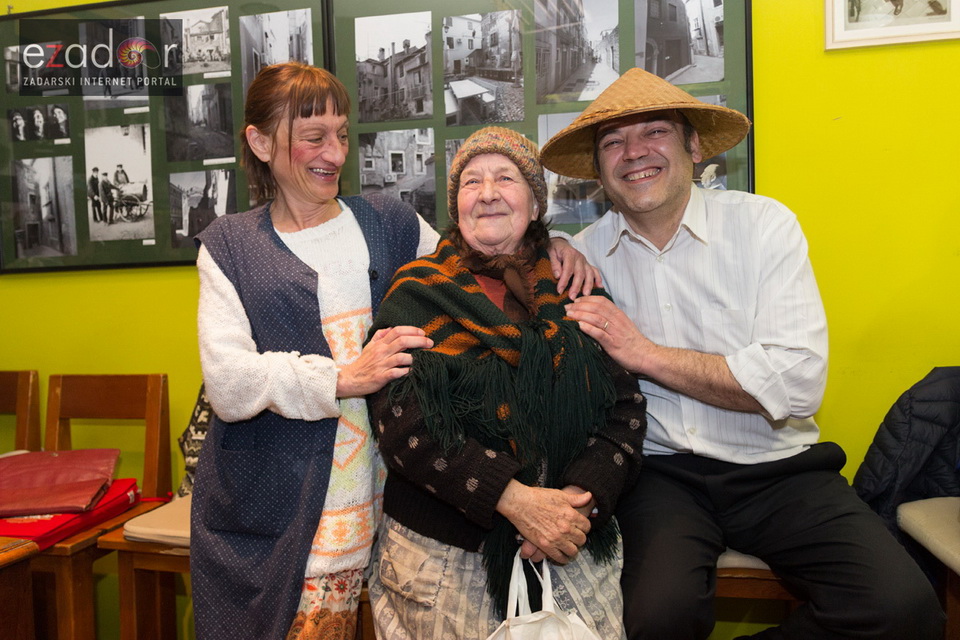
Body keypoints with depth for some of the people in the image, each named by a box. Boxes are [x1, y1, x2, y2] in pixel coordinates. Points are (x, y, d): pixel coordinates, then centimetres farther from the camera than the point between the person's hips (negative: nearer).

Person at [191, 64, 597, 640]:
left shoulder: (390, 224, 11)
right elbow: (227, 384, -8)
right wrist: (345, 378, -21)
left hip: (370, 499, 1)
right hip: (268, 504, -1)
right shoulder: (228, 246, 5)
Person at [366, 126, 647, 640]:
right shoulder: (418, 294, -1)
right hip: (445, 555, -2)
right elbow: (399, 419, -12)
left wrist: (583, 496, -15)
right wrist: (515, 500, -20)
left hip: (572, 549, 2)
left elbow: (625, 407, 2)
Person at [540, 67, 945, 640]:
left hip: (775, 466, 1)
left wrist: (644, 353, -13)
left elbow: (798, 383, -13)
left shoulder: (765, 223, -4)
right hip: (659, 470, 0)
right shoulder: (588, 253, 2)